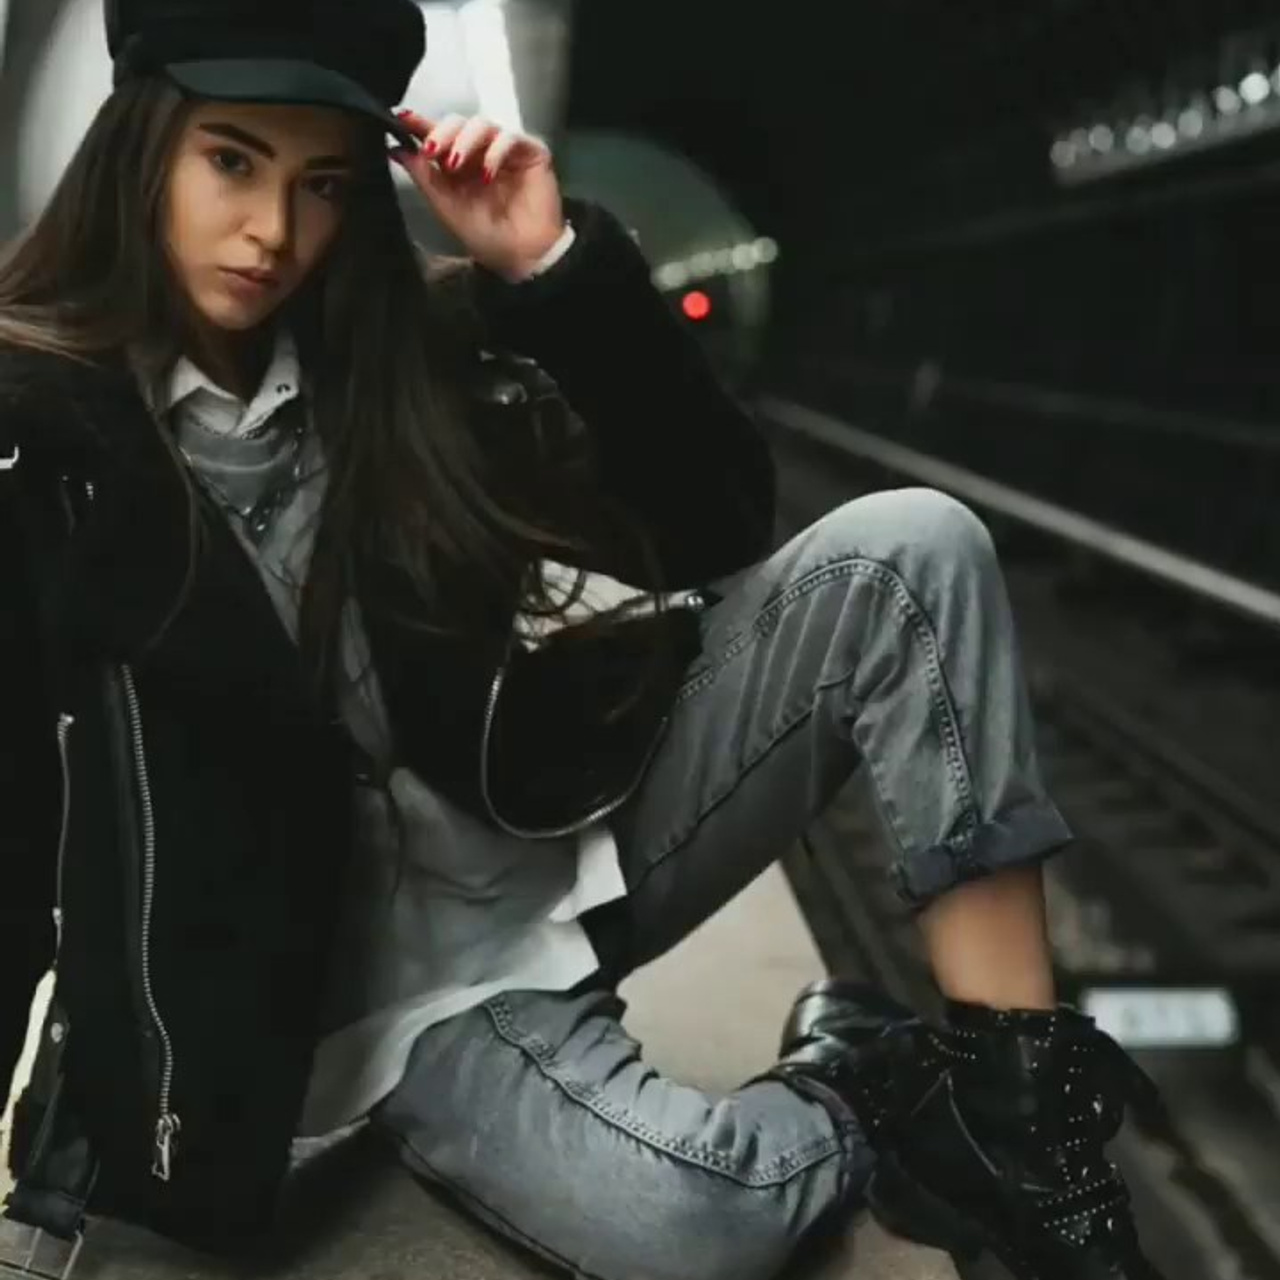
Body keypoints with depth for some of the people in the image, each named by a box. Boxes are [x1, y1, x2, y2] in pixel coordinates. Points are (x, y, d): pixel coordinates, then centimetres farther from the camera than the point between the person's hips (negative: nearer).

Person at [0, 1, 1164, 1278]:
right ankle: (866, 1091, 1)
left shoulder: (395, 346, 0)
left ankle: (1017, 1104, -15)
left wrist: (556, 267, -14)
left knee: (906, 549, -15)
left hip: (568, 825, 5)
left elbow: (712, 529, -5)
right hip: (385, 952, -4)